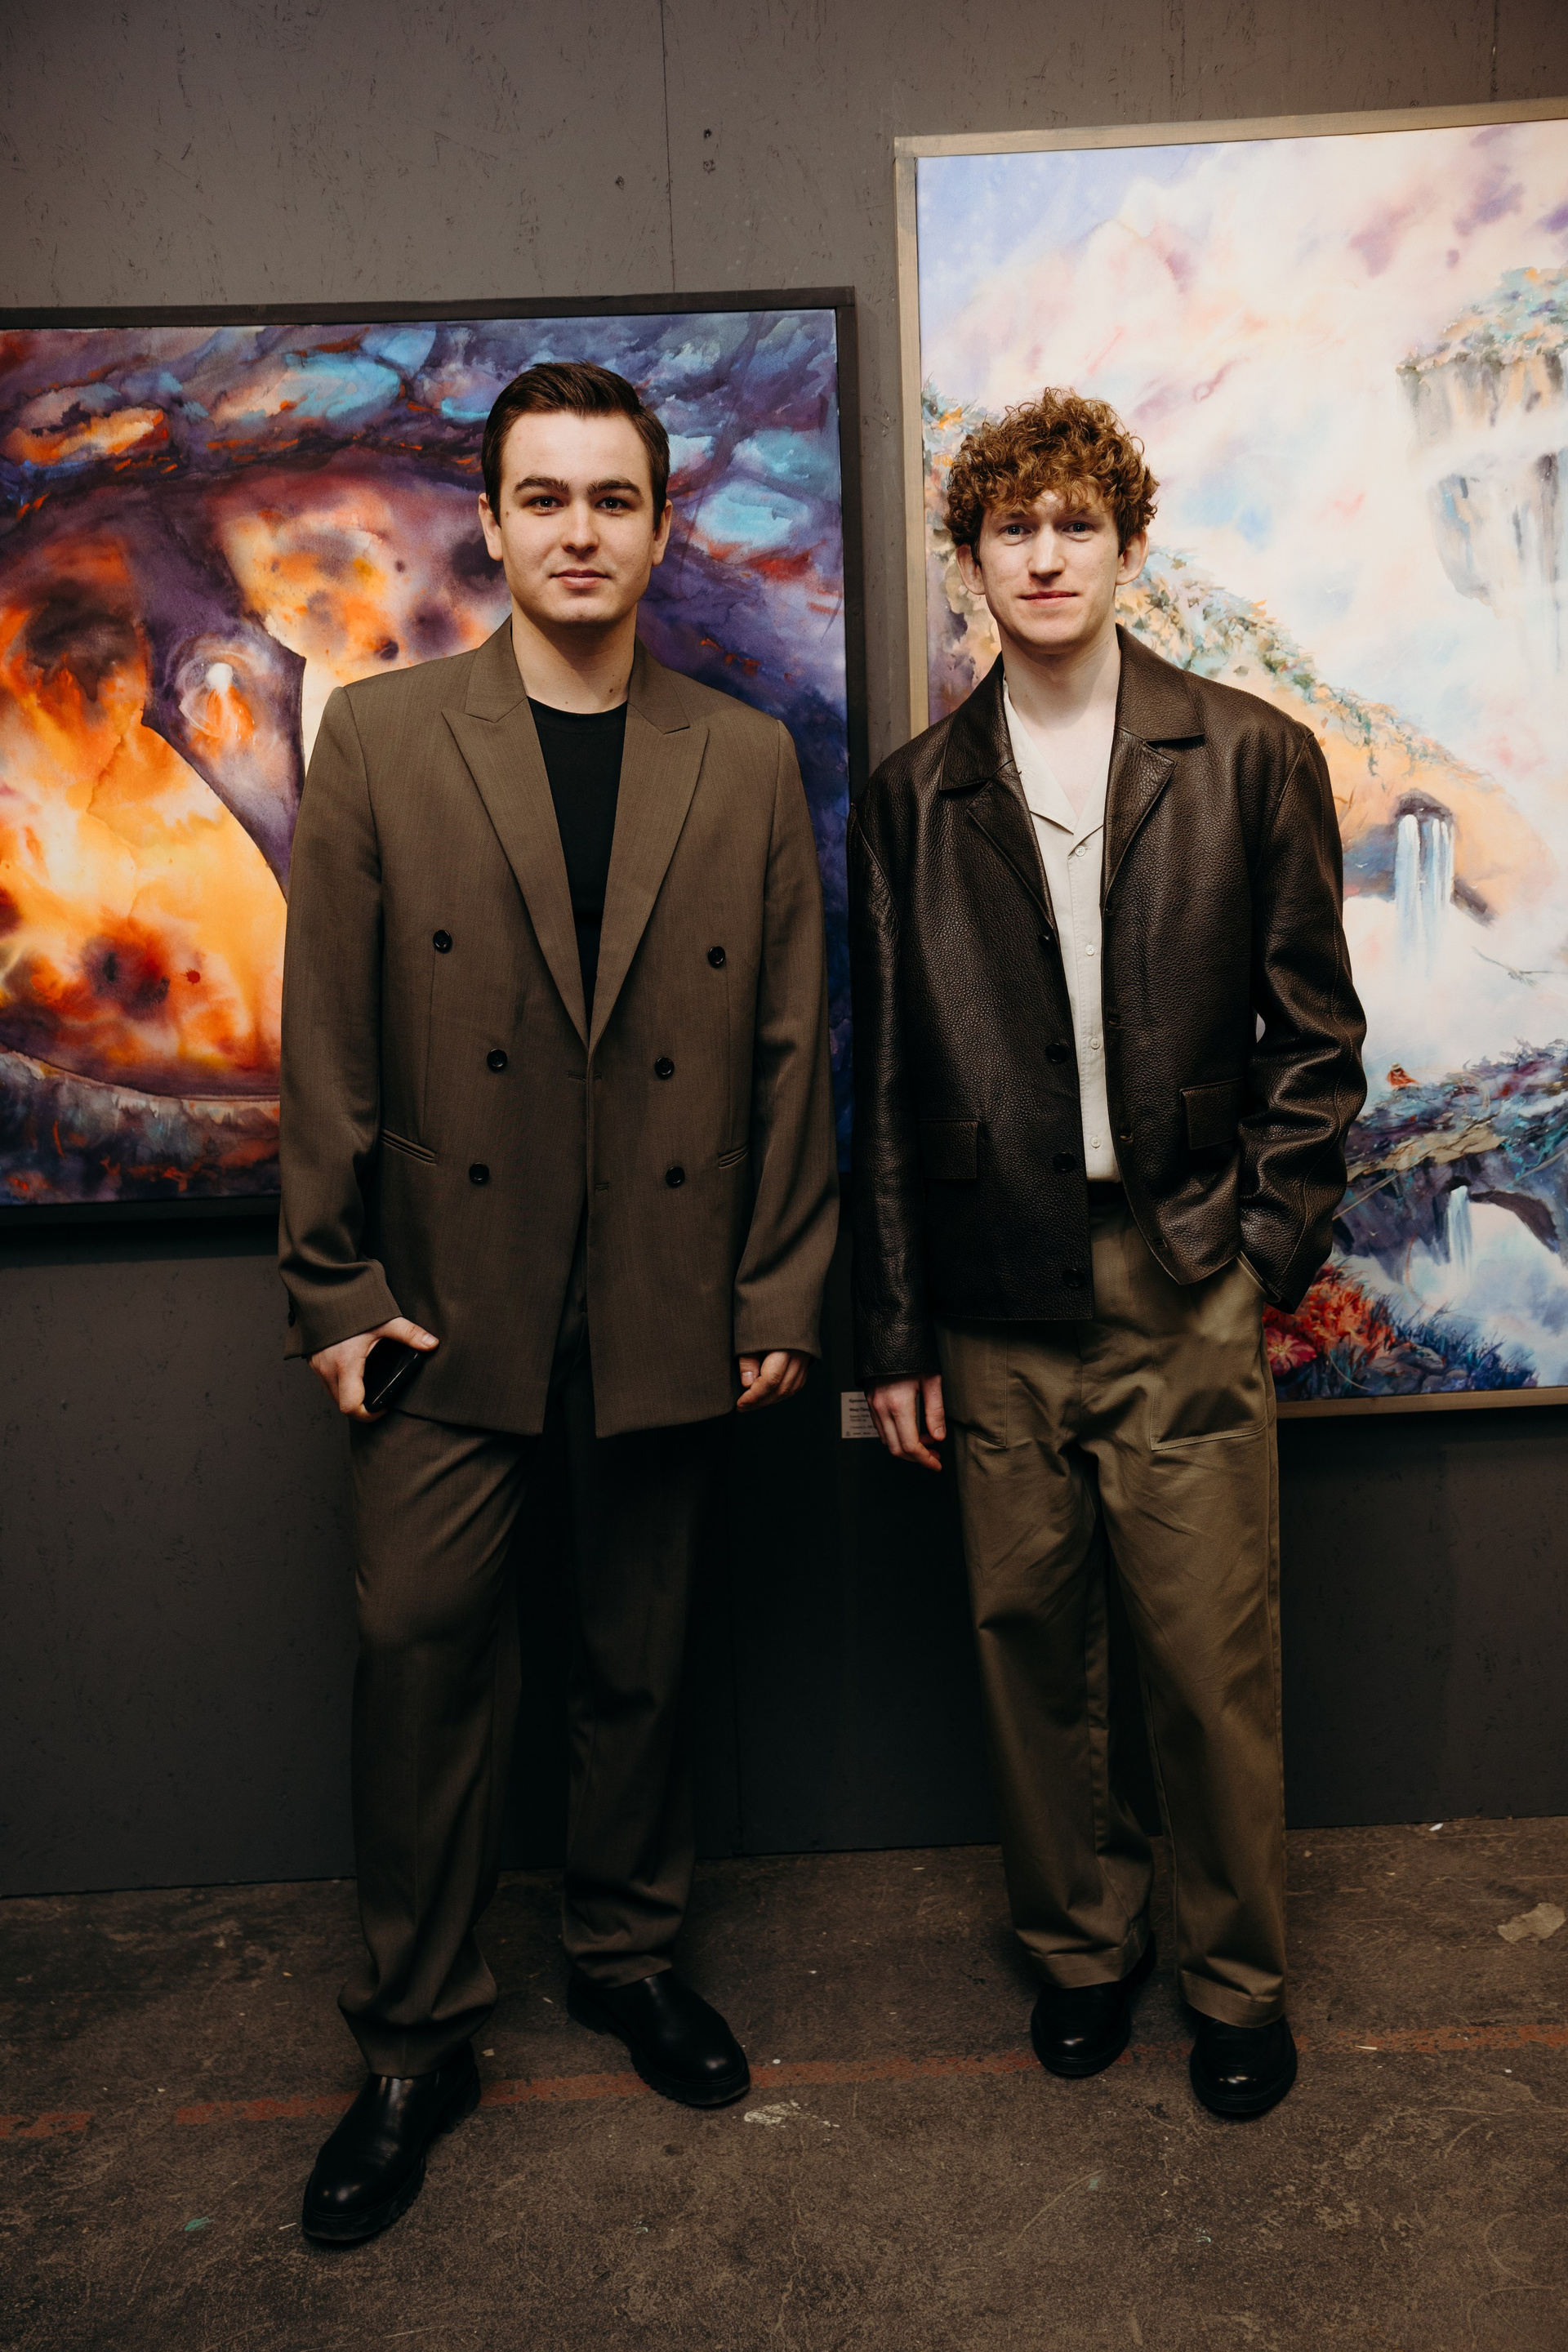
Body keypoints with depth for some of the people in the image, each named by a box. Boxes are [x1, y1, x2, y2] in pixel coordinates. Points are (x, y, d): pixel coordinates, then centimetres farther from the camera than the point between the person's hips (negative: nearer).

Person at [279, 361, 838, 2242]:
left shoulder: (748, 764, 5)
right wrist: (333, 1280, -5)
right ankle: (412, 2037, 23)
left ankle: (627, 1951, 37)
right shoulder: (378, 740, 1)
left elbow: (790, 1044, 4)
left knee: (641, 1652, 14)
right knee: (421, 1645, 3)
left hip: (673, 1295, 2)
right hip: (448, 1291, -1)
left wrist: (781, 1284, 1)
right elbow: (328, 1032, -1)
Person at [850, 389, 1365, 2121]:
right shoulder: (914, 795, 7)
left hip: (1183, 1286, -1)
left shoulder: (1251, 759, 4)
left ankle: (1236, 1979, 28)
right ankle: (1080, 1944, 34)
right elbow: (886, 1080, 7)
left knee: (1212, 1656, 4)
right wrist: (892, 1329, 5)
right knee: (1031, 1641, 11)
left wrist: (1267, 1245, -4)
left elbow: (1315, 1027, 5)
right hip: (997, 1298, 2)